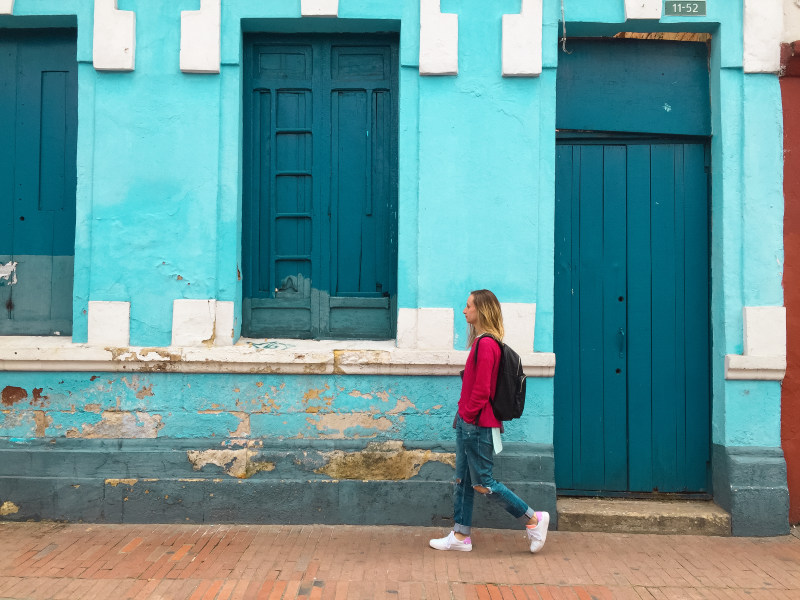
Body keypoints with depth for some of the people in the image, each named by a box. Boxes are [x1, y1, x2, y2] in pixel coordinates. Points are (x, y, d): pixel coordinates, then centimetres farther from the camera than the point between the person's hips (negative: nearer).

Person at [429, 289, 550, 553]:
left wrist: (468, 415, -12)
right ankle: (460, 535, 23)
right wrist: (461, 415, 13)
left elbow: (482, 389, -21)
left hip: (477, 425, -10)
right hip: (467, 423, 10)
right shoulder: (481, 341, 12)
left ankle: (533, 519, 11)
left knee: (482, 483, 0)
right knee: (462, 480, 14)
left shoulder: (486, 344, -19)